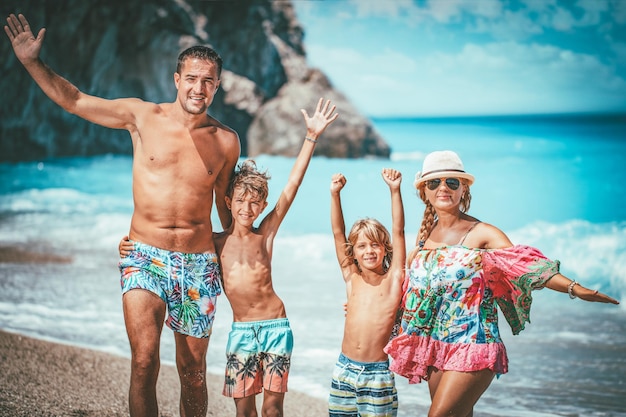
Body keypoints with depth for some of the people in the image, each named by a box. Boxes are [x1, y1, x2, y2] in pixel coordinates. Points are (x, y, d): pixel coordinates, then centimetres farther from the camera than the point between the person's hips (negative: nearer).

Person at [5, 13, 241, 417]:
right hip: (146, 257, -1)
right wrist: (33, 62, -5)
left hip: (199, 263, 1)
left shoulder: (226, 140, 2)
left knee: (193, 371, 10)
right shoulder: (143, 116, -1)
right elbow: (73, 100, 3)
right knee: (144, 362, -16)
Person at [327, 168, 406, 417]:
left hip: (378, 373, -3)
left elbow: (398, 231, -7)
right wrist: (335, 194, -3)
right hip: (344, 369, 3)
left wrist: (394, 190, -13)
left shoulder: (393, 279, -1)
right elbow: (338, 233, 4)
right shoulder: (352, 279, 7)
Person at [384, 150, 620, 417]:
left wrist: (575, 288, -29)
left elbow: (526, 266, -16)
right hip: (433, 348, 6)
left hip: (471, 345, -5)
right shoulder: (426, 234, 9)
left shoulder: (482, 234, -7)